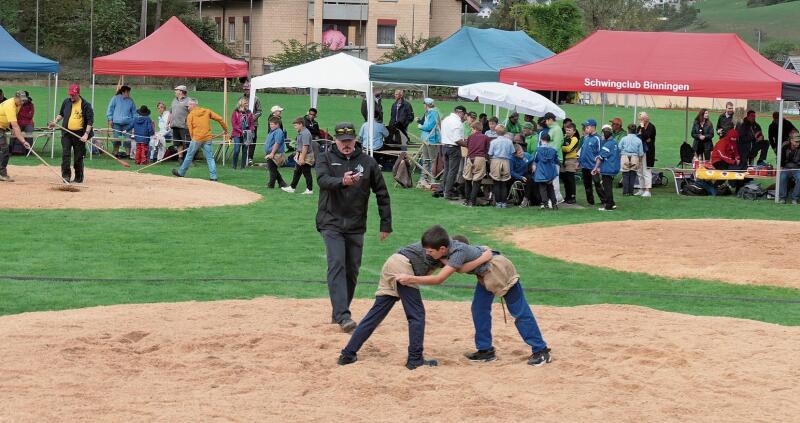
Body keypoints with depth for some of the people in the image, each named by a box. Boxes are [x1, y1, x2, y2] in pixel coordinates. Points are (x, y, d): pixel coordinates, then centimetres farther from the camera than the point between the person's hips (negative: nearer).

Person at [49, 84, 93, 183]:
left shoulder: (86, 105, -5)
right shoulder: (66, 102, 8)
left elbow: (90, 121, -8)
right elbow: (61, 114, 24)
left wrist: (86, 134, -17)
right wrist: (55, 122, 7)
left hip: (79, 134, -3)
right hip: (66, 133, 3)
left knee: (78, 157, 4)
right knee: (65, 154, -9)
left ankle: (79, 178, 15)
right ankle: (66, 175, -9)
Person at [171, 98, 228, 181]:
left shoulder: (190, 115, 2)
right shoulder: (207, 111, 11)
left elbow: (190, 129, 0)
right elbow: (220, 119, 7)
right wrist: (225, 130, 16)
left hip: (196, 138, -3)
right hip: (207, 138, 3)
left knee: (189, 156, 11)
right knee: (210, 157, 3)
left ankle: (181, 173, 24)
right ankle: (213, 177, -2)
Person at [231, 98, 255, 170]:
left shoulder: (249, 113, 9)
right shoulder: (235, 112, -2)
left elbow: (252, 123, 13)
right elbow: (234, 124, -6)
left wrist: (251, 130, -7)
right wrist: (241, 131, -15)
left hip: (247, 135, 4)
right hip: (237, 134, -4)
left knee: (245, 150, 4)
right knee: (237, 150, -10)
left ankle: (243, 166, 10)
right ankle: (234, 166, 1)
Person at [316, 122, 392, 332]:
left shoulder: (368, 162, 4)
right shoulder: (326, 158, 0)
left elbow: (382, 194, 8)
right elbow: (322, 180, -21)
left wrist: (386, 224, 6)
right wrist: (342, 181, -41)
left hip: (356, 226, 3)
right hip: (331, 223, -3)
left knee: (352, 271, 7)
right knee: (337, 265, -17)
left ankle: (338, 313, 21)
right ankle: (343, 315, -24)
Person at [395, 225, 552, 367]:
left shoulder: (458, 253, -35)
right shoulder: (447, 245, -12)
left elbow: (438, 279, -36)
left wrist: (410, 279, -35)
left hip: (500, 271, -9)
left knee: (520, 312, -3)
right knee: (479, 310, 7)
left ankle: (541, 351, 2)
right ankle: (485, 350, 16)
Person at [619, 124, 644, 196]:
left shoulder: (624, 139, -4)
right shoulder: (638, 140, -1)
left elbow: (618, 149, -1)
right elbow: (641, 153, 0)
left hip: (625, 158, -1)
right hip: (635, 159, 1)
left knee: (625, 176, 4)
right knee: (632, 176, 7)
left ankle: (625, 192, 3)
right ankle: (630, 191, 7)